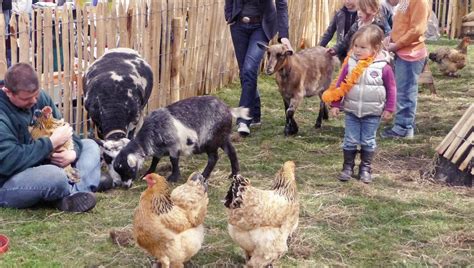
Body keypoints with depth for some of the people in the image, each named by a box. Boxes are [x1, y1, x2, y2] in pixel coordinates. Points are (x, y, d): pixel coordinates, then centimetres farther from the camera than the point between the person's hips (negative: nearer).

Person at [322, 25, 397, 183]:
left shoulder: (383, 67, -13)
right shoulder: (350, 63, -6)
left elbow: (391, 89, -3)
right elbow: (340, 85, 1)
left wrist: (389, 109, -3)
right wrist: (335, 105, 1)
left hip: (372, 113, -2)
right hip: (351, 111, 2)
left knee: (368, 142, 11)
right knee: (350, 141, 9)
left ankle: (366, 168, 24)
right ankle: (347, 167, 22)